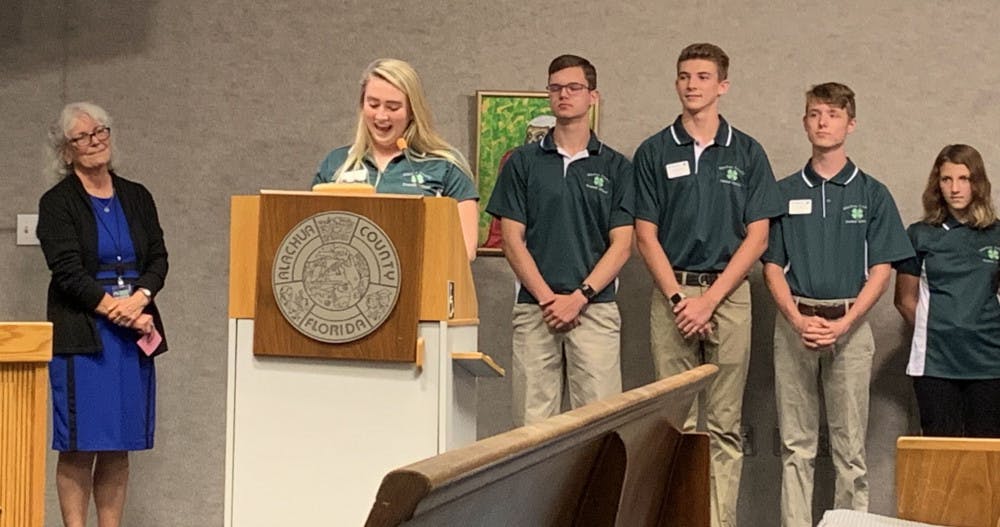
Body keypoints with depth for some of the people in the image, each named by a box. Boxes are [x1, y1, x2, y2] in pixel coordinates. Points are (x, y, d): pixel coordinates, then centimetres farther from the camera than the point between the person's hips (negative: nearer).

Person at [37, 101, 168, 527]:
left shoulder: (137, 198, 14)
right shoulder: (57, 203, -1)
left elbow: (159, 258, 8)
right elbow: (67, 270, -9)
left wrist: (140, 297, -11)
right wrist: (116, 309, -15)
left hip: (135, 331, 4)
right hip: (81, 334, -4)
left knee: (118, 448, 6)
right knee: (79, 446, -4)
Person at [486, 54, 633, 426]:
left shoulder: (616, 167, 7)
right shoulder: (523, 162, 8)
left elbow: (621, 245, 1)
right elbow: (512, 240, 3)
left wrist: (579, 297, -10)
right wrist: (547, 297, -7)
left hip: (596, 308, -1)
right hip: (534, 309, 1)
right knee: (532, 422, 0)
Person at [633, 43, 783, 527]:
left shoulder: (747, 154, 6)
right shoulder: (654, 152, 6)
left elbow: (757, 236, 1)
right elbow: (646, 235, 3)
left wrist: (710, 299, -9)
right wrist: (677, 297, -9)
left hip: (729, 294, 0)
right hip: (672, 293, 0)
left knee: (724, 426, 2)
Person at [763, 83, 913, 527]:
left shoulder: (872, 194, 5)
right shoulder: (784, 193, 9)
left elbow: (880, 270, 1)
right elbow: (772, 266, 6)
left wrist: (843, 323, -13)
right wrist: (799, 320, -10)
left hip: (850, 326, -1)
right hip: (794, 324, 1)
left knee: (850, 444, 1)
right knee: (795, 444, 4)